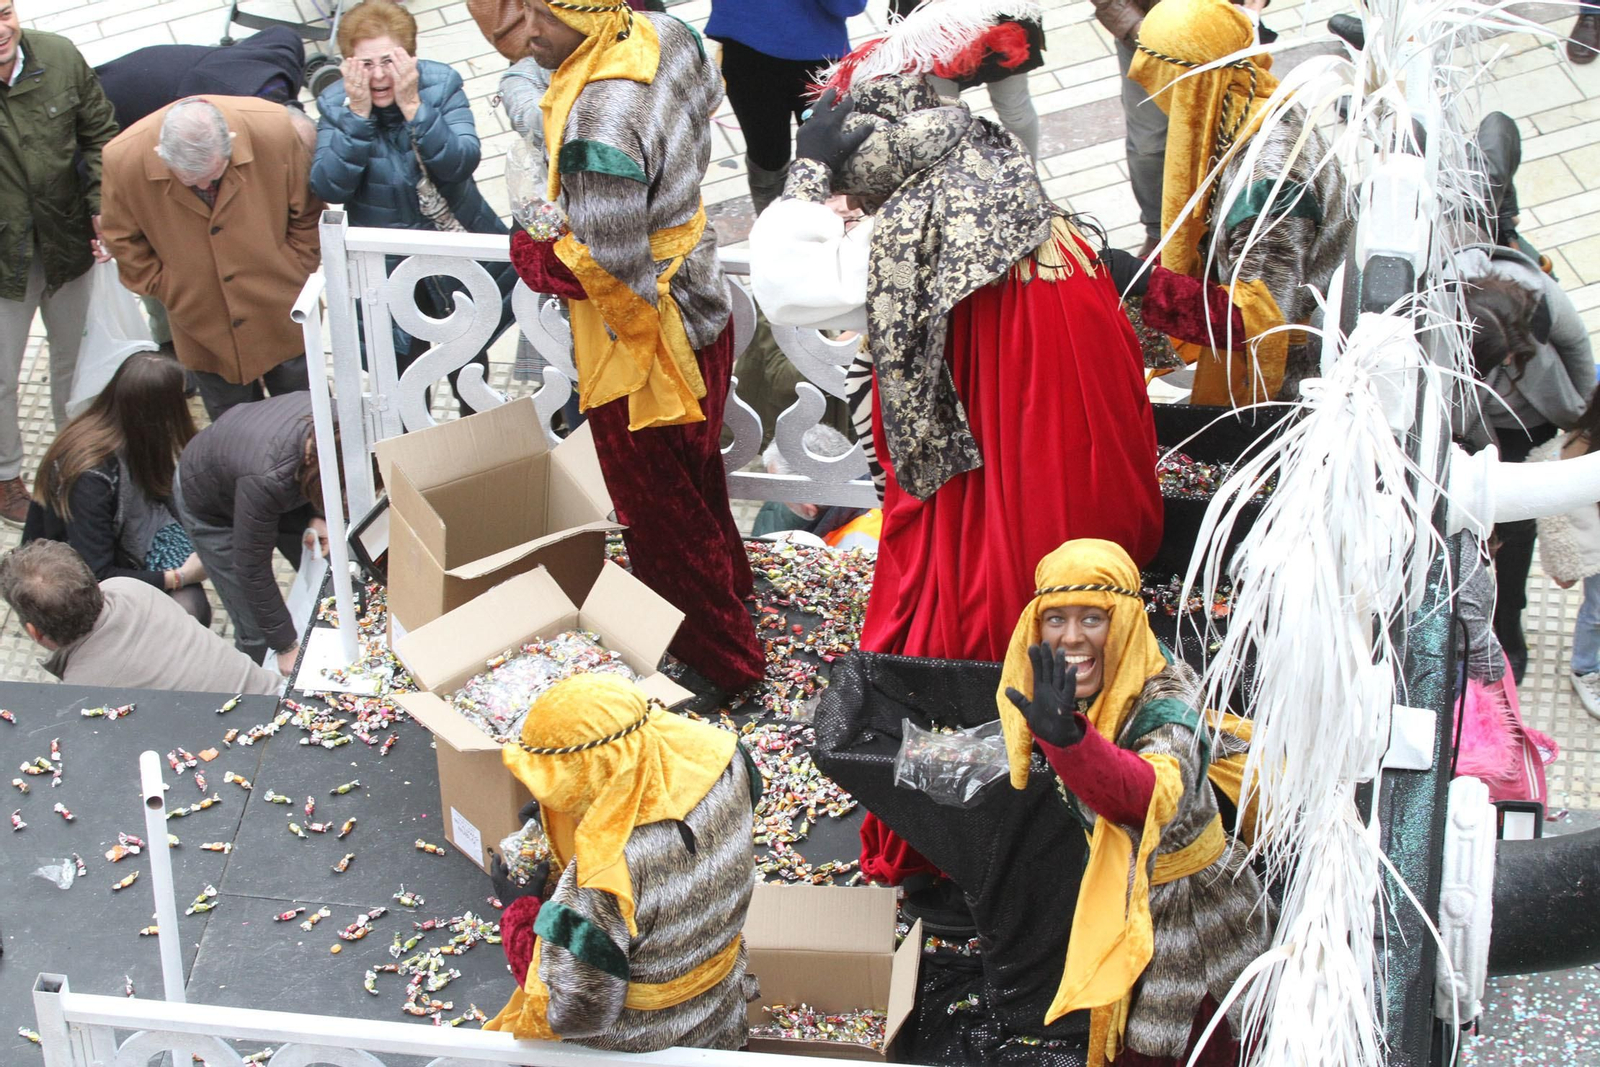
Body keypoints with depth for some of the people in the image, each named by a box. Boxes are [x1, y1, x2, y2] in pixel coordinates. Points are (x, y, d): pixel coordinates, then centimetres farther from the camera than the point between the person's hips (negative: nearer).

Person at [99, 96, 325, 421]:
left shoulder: (274, 130, -23)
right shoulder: (124, 160, -22)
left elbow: (308, 214, -6)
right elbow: (124, 242, -2)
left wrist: (291, 277, -5)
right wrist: (167, 290, -5)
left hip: (283, 317, 0)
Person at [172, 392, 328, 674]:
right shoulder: (267, 479, -47)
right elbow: (253, 571, -32)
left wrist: (316, 517, -20)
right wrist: (286, 647, -24)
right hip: (209, 506, -6)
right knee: (256, 631, -8)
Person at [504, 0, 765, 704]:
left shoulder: (599, 129, -36)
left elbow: (608, 271, -31)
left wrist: (531, 250, -13)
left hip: (641, 349, -9)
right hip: (704, 315, 9)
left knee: (659, 511, 13)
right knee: (696, 470, 32)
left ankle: (720, 665, 30)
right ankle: (729, 584, 55)